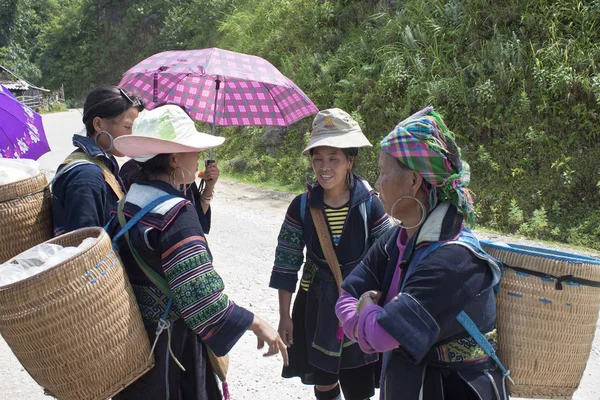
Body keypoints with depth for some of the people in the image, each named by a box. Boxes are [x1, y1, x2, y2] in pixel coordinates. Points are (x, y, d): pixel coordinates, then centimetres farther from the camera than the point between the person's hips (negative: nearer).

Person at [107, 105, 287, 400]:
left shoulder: (131, 200, 2)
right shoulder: (176, 213, -23)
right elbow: (200, 293, -26)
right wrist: (255, 323, -19)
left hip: (135, 334, 8)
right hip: (169, 343, -8)